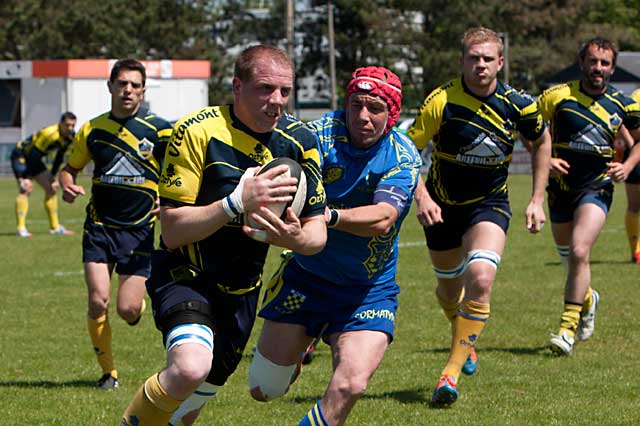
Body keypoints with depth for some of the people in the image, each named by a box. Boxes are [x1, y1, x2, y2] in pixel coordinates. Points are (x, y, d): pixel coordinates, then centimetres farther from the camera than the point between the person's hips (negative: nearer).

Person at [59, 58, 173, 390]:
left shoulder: (159, 129, -4)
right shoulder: (92, 130, 4)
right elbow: (70, 169, 17)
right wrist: (68, 186, -6)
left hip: (139, 229, -2)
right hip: (99, 227, 2)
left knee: (127, 309, -7)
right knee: (98, 302, -11)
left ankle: (139, 303, 32)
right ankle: (108, 372, 7)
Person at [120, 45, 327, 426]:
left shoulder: (300, 140, -5)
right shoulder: (198, 131, -19)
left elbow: (318, 234, -2)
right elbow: (173, 231, -21)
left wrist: (294, 237, -26)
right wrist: (238, 202, -33)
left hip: (241, 290, 6)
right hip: (186, 276, -5)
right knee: (190, 367, -33)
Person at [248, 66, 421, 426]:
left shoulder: (404, 157, -15)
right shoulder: (320, 134, -14)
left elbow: (382, 218, -31)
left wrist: (328, 216, -49)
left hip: (370, 288, -1)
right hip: (306, 275, 1)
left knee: (350, 385, -22)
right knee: (264, 389, 6)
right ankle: (302, 343, 41)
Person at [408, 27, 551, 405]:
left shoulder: (518, 105, -11)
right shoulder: (442, 101, -18)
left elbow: (542, 142, 9)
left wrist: (538, 199, 5)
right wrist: (422, 197, -24)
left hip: (489, 205, -1)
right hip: (443, 206, 1)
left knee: (480, 278, -25)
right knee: (449, 287, 16)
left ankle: (453, 371, -18)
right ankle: (465, 339, 51)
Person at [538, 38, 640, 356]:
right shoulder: (558, 96, -7)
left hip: (597, 188, -2)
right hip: (561, 187, 2)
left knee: (579, 252, -19)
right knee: (567, 255, 14)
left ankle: (568, 329, -15)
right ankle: (587, 299, 47)